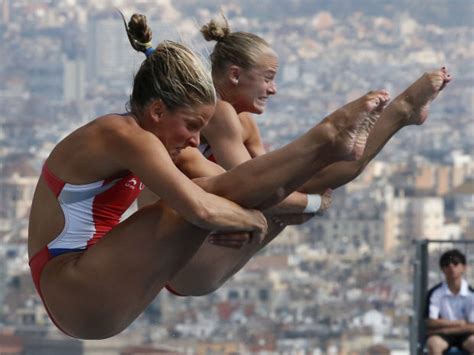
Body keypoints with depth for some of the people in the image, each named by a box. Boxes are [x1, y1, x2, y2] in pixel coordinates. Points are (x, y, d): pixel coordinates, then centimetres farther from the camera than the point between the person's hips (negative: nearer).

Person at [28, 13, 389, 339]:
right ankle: (327, 141, -10)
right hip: (75, 294, -10)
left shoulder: (120, 138, 13)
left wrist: (205, 230, 2)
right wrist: (248, 218, -11)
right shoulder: (124, 136, -18)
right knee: (216, 193, -17)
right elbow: (199, 207, -29)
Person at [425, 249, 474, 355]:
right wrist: (458, 323, -10)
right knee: (433, 343, -36)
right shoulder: (435, 293, -5)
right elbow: (430, 323, -11)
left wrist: (445, 329, -14)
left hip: (464, 334, 1)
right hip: (441, 335, -1)